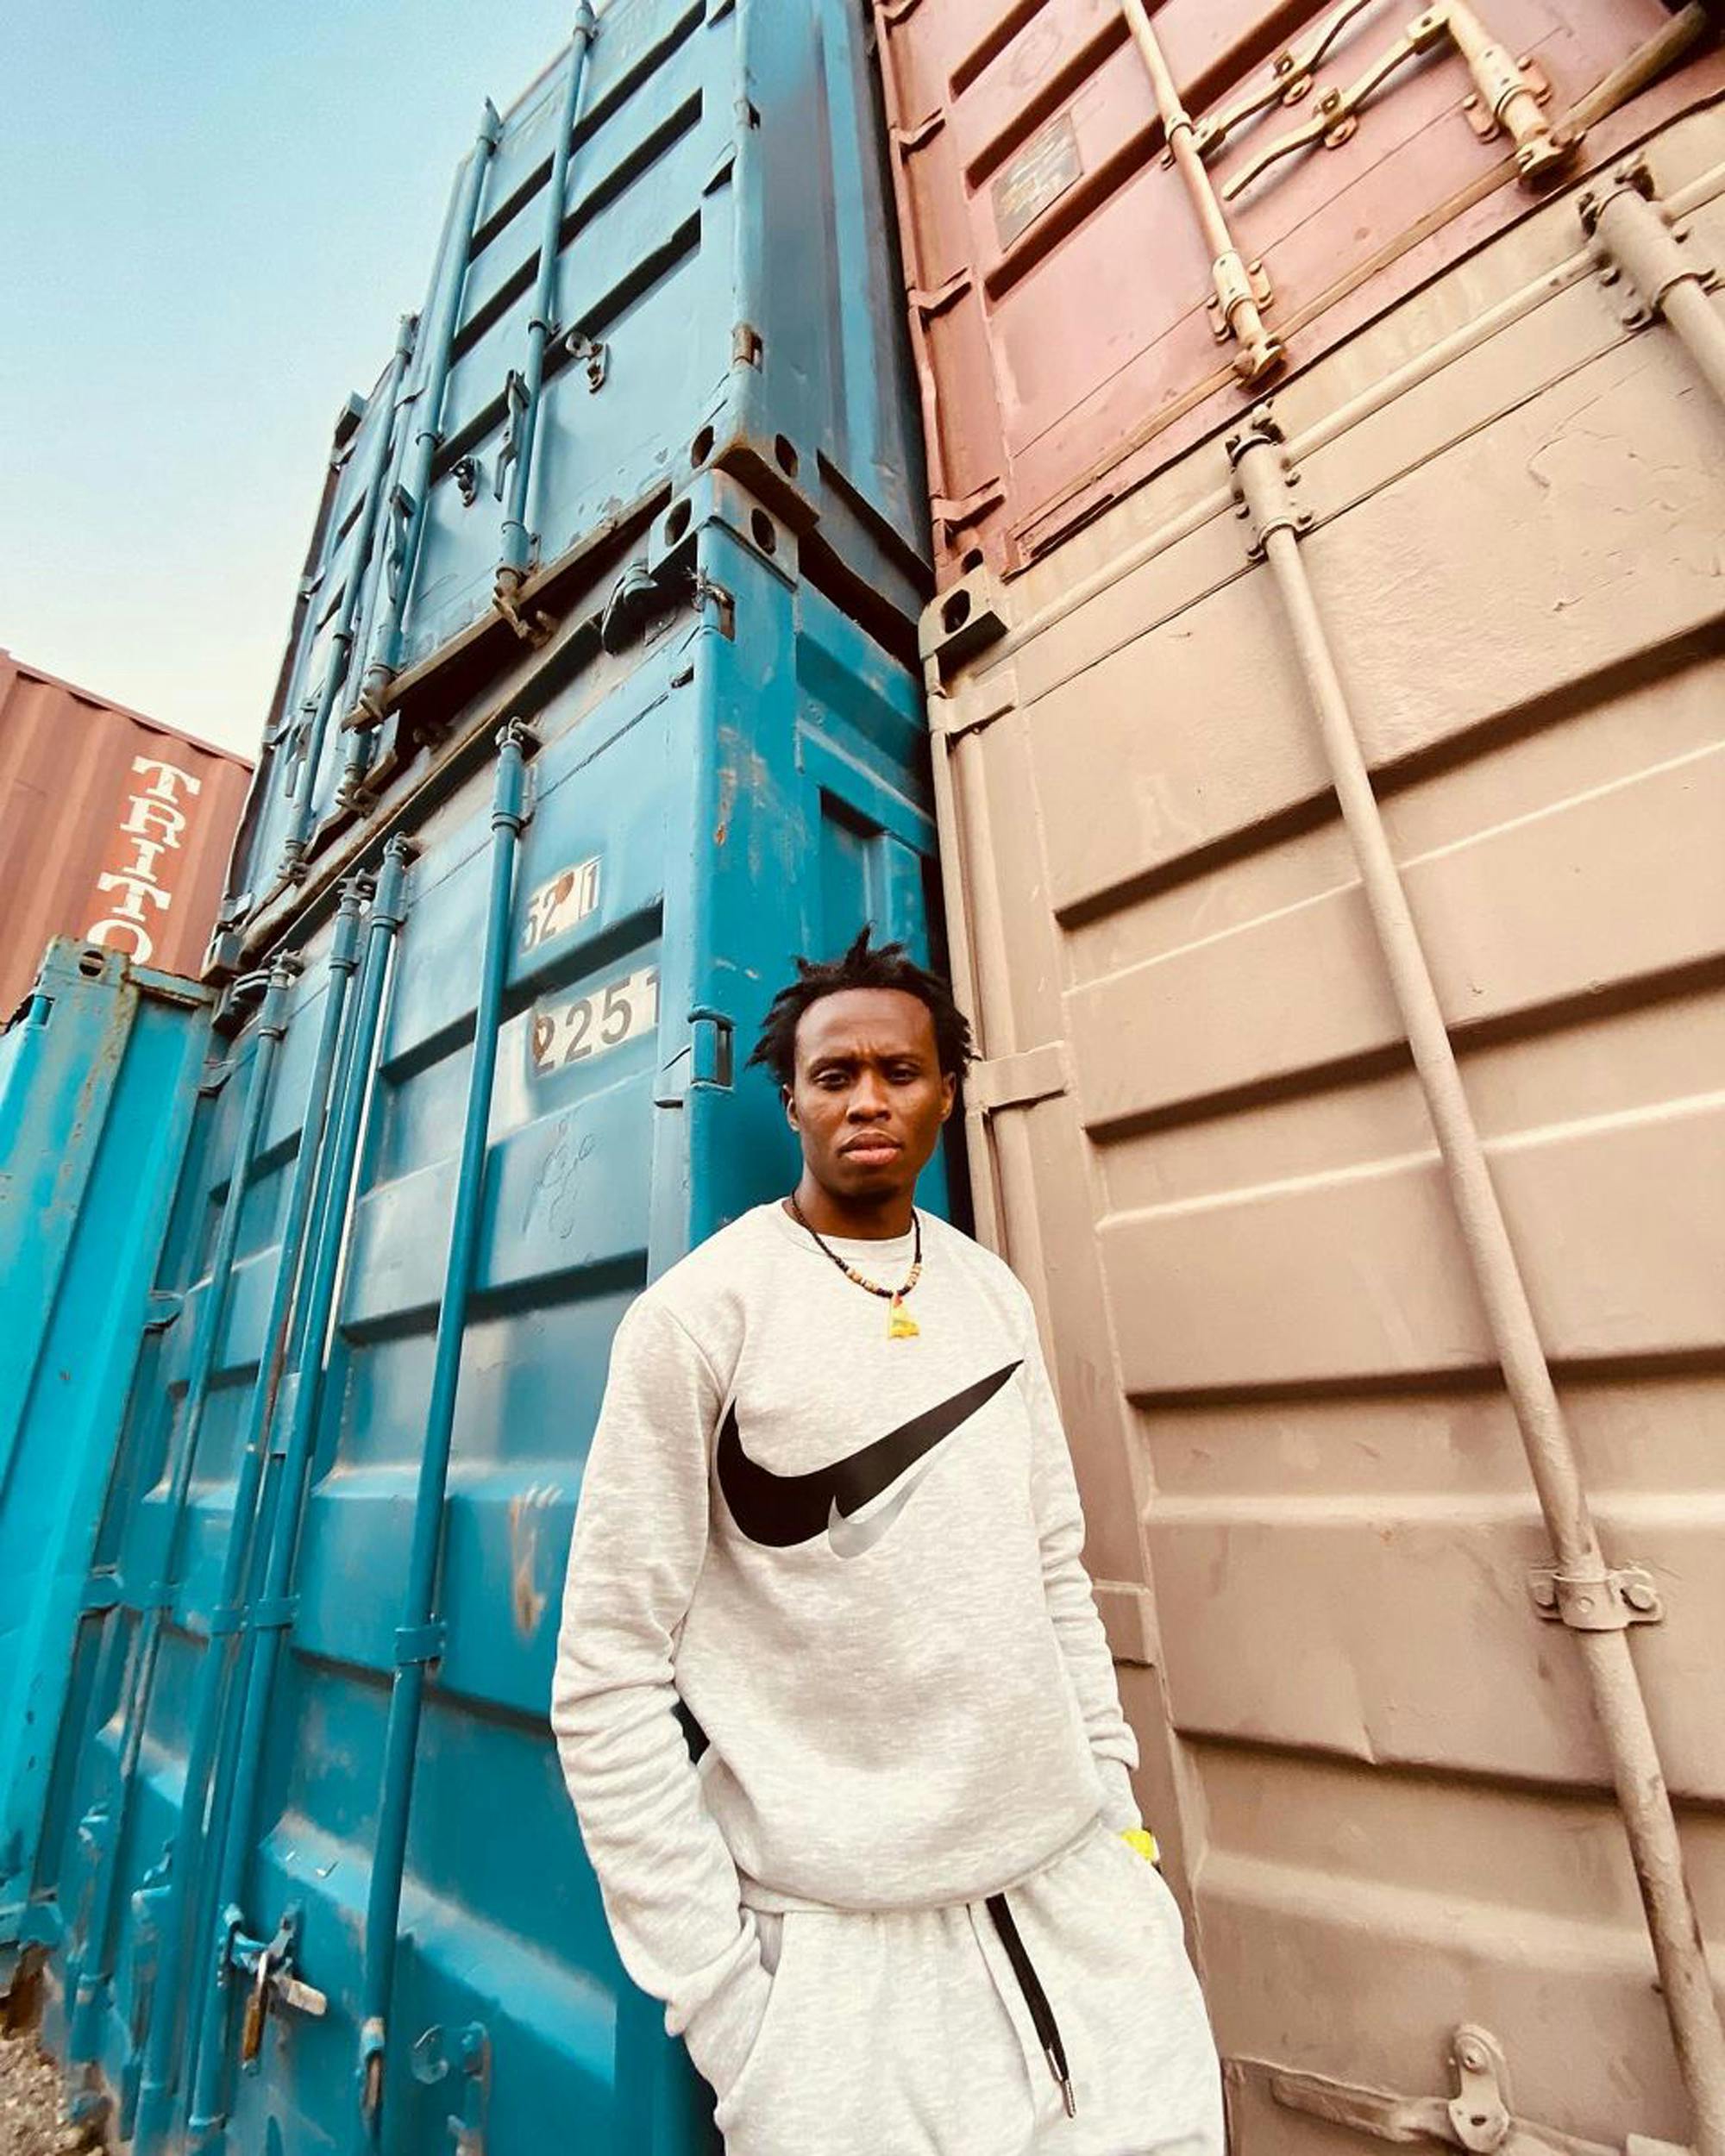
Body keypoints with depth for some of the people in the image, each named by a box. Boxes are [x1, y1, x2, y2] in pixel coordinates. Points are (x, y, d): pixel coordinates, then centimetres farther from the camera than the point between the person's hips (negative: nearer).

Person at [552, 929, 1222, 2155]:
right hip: (846, 1933, -4)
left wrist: (1117, 1799, 9)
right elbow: (609, 1679, -13)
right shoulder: (700, 1311, -15)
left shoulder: (995, 1296, 2)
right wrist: (717, 1995, -11)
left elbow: (1056, 1573, 9)